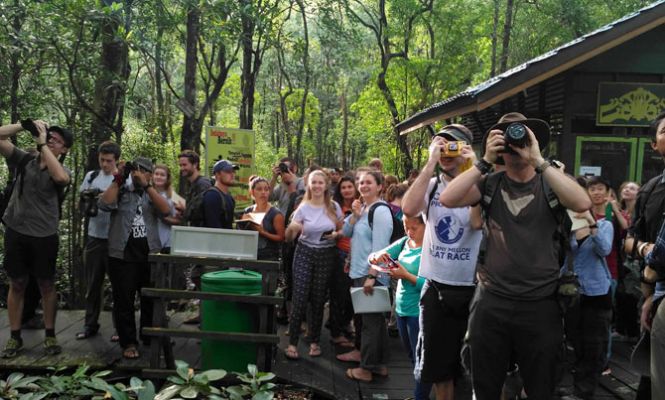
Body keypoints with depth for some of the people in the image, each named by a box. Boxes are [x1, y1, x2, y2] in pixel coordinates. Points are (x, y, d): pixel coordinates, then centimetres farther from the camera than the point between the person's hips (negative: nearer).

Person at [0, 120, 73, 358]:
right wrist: (25, 125, -11)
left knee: (46, 285, 9)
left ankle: (50, 335, 20)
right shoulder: (25, 160, 4)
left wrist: (42, 144, -22)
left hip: (45, 236, -2)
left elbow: (60, 177, -28)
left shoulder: (62, 170, -3)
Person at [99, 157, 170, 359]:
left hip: (150, 255, 2)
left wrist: (146, 185, -14)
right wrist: (117, 180, -10)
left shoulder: (153, 194, 12)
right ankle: (128, 343, 11)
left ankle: (151, 339, 25)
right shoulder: (120, 191, 8)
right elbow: (105, 205, -12)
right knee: (124, 301, 2)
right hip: (122, 255, -2)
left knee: (151, 300, 11)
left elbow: (165, 210, -8)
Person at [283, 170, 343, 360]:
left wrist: (336, 234, -12)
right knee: (299, 299, -6)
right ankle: (292, 343, 1)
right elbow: (289, 238, -4)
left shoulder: (334, 207, -1)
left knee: (318, 300, 8)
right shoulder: (303, 208, -4)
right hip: (305, 253, -1)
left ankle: (314, 341, 20)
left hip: (326, 255, 1)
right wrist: (291, 227, -25)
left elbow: (342, 230, 11)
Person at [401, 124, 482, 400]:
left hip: (472, 289, -3)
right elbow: (408, 209, -17)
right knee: (438, 362, 16)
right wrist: (430, 164, -18)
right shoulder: (431, 186, 3)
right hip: (436, 288, 3)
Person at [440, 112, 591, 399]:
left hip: (540, 305, -1)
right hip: (492, 302, 1)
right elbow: (447, 199, -13)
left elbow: (583, 204, -22)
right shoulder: (490, 184, 2)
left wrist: (538, 161, -21)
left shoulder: (550, 184, -1)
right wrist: (485, 161, -15)